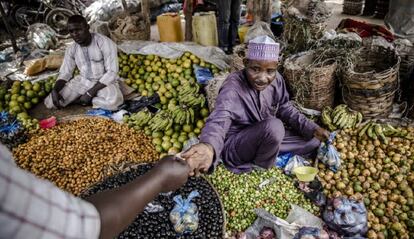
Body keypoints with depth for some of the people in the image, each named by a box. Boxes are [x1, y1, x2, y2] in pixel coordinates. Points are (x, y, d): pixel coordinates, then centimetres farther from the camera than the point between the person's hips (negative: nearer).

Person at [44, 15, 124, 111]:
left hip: (105, 82, -4)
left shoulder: (104, 43, -19)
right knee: (50, 102, -11)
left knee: (112, 101, -39)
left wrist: (90, 93, -25)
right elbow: (65, 73, 4)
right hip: (83, 81, 4)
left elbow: (112, 72, -21)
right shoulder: (71, 49, -2)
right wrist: (55, 90, -18)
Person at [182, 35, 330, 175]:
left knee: (313, 141, 5)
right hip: (235, 144, -7)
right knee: (273, 125, -34)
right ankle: (260, 167, -6)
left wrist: (312, 129, -2)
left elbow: (285, 109, 7)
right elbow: (219, 120, -48)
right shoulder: (233, 87, -31)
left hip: (267, 136, 7)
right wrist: (208, 147, -71)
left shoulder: (276, 80, -9)